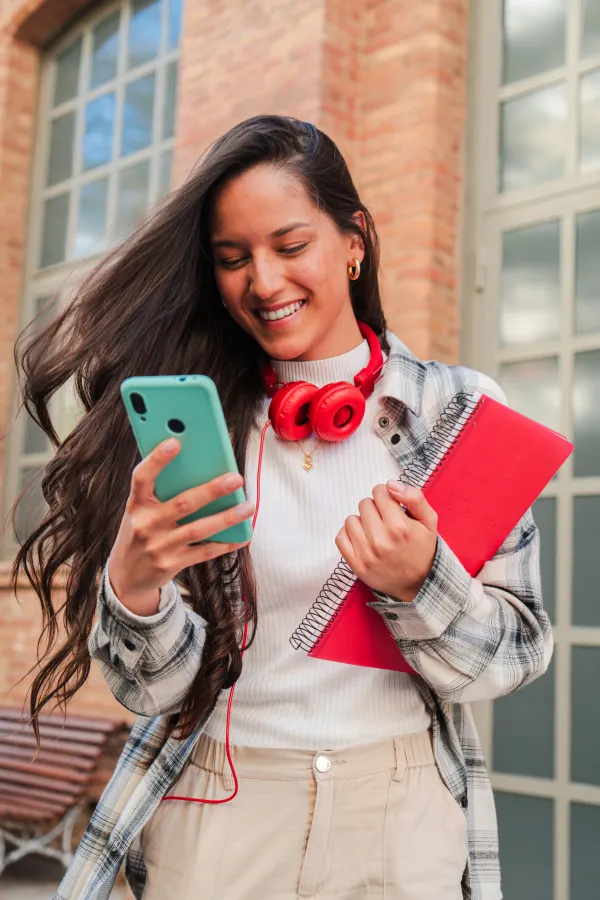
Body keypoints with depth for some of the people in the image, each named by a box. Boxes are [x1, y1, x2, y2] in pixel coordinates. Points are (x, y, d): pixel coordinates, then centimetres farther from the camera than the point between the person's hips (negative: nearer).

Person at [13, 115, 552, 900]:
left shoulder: (460, 409, -5)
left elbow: (520, 652, -3)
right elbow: (155, 687, -6)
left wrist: (419, 584, -22)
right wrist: (131, 584, -26)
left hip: (401, 816, 1)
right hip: (214, 814, 0)